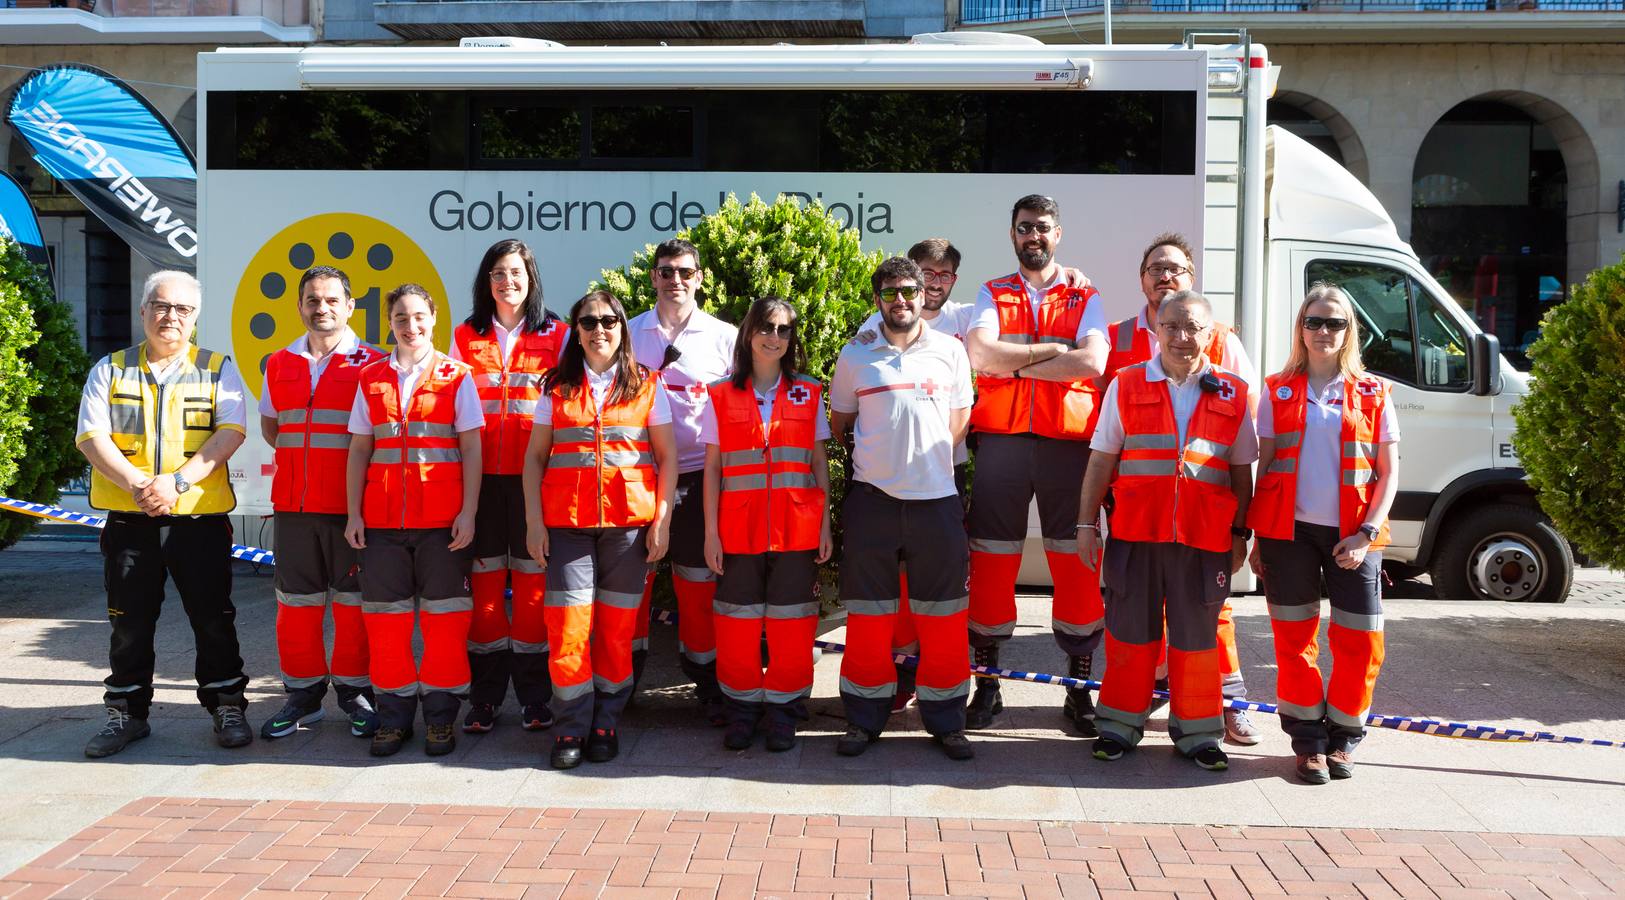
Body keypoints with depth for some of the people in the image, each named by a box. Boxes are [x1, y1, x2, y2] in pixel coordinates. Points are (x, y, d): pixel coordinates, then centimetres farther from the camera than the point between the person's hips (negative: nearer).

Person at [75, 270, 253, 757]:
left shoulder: (218, 370, 5)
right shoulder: (110, 369, 9)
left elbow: (230, 433, -8)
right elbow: (91, 436, -1)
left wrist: (178, 480, -20)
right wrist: (136, 485, -17)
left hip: (200, 517, -1)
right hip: (128, 518, 2)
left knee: (213, 617, 2)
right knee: (129, 621, 9)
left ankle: (226, 707, 14)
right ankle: (127, 712, 21)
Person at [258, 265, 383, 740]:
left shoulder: (371, 363, -1)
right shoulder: (280, 363, 12)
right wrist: (296, 454, 11)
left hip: (351, 505, -4)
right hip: (292, 504, 4)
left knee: (353, 601, 3)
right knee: (296, 602, 8)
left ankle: (354, 691, 15)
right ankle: (303, 694, 19)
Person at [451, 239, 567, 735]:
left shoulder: (555, 335, 6)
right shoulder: (466, 336, 11)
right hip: (480, 477, 2)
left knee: (532, 585, 1)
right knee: (484, 586, 3)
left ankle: (534, 697, 11)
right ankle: (484, 698, 12)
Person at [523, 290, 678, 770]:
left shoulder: (647, 386, 7)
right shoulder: (558, 387, 10)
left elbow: (667, 457, 6)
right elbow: (535, 455, 9)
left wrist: (662, 520, -2)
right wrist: (534, 520, 0)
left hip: (629, 521, 0)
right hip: (567, 520, 1)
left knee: (617, 625, 2)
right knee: (568, 625, -5)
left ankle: (606, 723, 14)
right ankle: (571, 729, 5)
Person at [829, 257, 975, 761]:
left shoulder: (950, 351, 7)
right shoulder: (855, 355, 6)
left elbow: (960, 419, 14)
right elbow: (838, 423, 15)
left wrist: (928, 458, 7)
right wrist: (880, 454, 10)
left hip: (936, 497, 0)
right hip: (871, 498, 0)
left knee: (943, 616, 4)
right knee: (868, 616, 4)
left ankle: (946, 721, 14)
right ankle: (864, 719, 15)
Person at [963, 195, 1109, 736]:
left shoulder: (1084, 299, 10)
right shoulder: (992, 295, 12)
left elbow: (1093, 362, -9)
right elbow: (980, 353, -8)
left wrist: (1015, 361, -9)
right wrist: (1052, 350, -8)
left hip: (1068, 443, 0)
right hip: (1000, 442, 1)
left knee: (1075, 564, 1)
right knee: (991, 561, 3)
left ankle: (1079, 687, 11)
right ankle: (987, 685, 14)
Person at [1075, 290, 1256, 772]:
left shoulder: (1232, 394, 6)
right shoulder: (1127, 386, 4)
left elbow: (1241, 470, 10)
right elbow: (1101, 460, 6)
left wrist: (1239, 533, 7)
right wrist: (1087, 523, 2)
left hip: (1205, 538, 0)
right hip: (1135, 533, 0)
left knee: (1197, 636, 8)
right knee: (1130, 631, 8)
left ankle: (1196, 731, 21)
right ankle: (1121, 724, 21)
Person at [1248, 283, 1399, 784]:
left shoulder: (1373, 394, 7)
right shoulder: (1279, 391, 8)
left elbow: (1389, 473, 4)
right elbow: (1265, 466, 8)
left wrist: (1366, 534, -8)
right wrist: (1257, 538, 3)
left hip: (1352, 535, 0)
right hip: (1289, 530, 0)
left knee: (1359, 642, -1)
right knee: (1295, 639, 4)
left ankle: (1342, 738, 17)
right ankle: (1309, 741, 16)